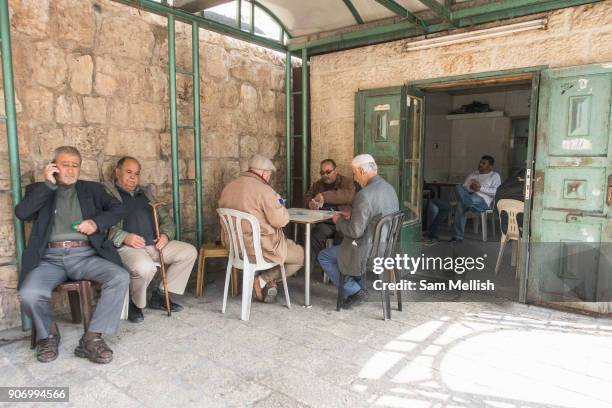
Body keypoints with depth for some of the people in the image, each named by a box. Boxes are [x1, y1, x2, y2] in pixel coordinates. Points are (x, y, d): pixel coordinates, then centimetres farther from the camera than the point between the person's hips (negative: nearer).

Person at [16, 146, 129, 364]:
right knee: (29, 294, -29)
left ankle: (92, 338, -15)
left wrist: (97, 222, -6)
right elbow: (21, 212, -2)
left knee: (121, 278, -26)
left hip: (85, 255, 1)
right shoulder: (39, 190, 17)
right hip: (50, 258, 0)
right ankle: (48, 334, 4)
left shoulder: (92, 189, 20)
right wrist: (49, 184, -2)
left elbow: (117, 209, 12)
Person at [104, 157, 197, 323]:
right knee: (145, 268, -36)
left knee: (189, 252, -8)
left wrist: (166, 235, 2)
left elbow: (165, 217, 23)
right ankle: (134, 302, -2)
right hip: (126, 246, -7)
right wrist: (124, 237, -22)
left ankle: (160, 295, 3)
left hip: (154, 243, 7)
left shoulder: (145, 193, 25)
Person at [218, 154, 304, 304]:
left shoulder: (228, 188, 4)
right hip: (260, 248, -8)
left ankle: (268, 284, 19)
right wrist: (281, 206, 1)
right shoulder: (264, 190, -19)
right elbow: (280, 221, -20)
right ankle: (263, 280, 2)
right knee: (301, 255, 12)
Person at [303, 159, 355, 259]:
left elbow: (348, 195, -16)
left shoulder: (346, 182, 5)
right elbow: (306, 197, 23)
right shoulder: (317, 184, 23)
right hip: (324, 222, 4)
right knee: (314, 236, -27)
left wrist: (325, 196, -26)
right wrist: (310, 203, -4)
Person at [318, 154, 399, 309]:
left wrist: (339, 221, -5)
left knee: (324, 256, 9)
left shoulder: (364, 195, -25)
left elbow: (355, 231, -23)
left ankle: (354, 292, 7)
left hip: (368, 252, -9)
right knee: (340, 246, 31)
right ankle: (361, 285, 29)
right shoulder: (390, 188, 4)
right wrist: (351, 216, 12)